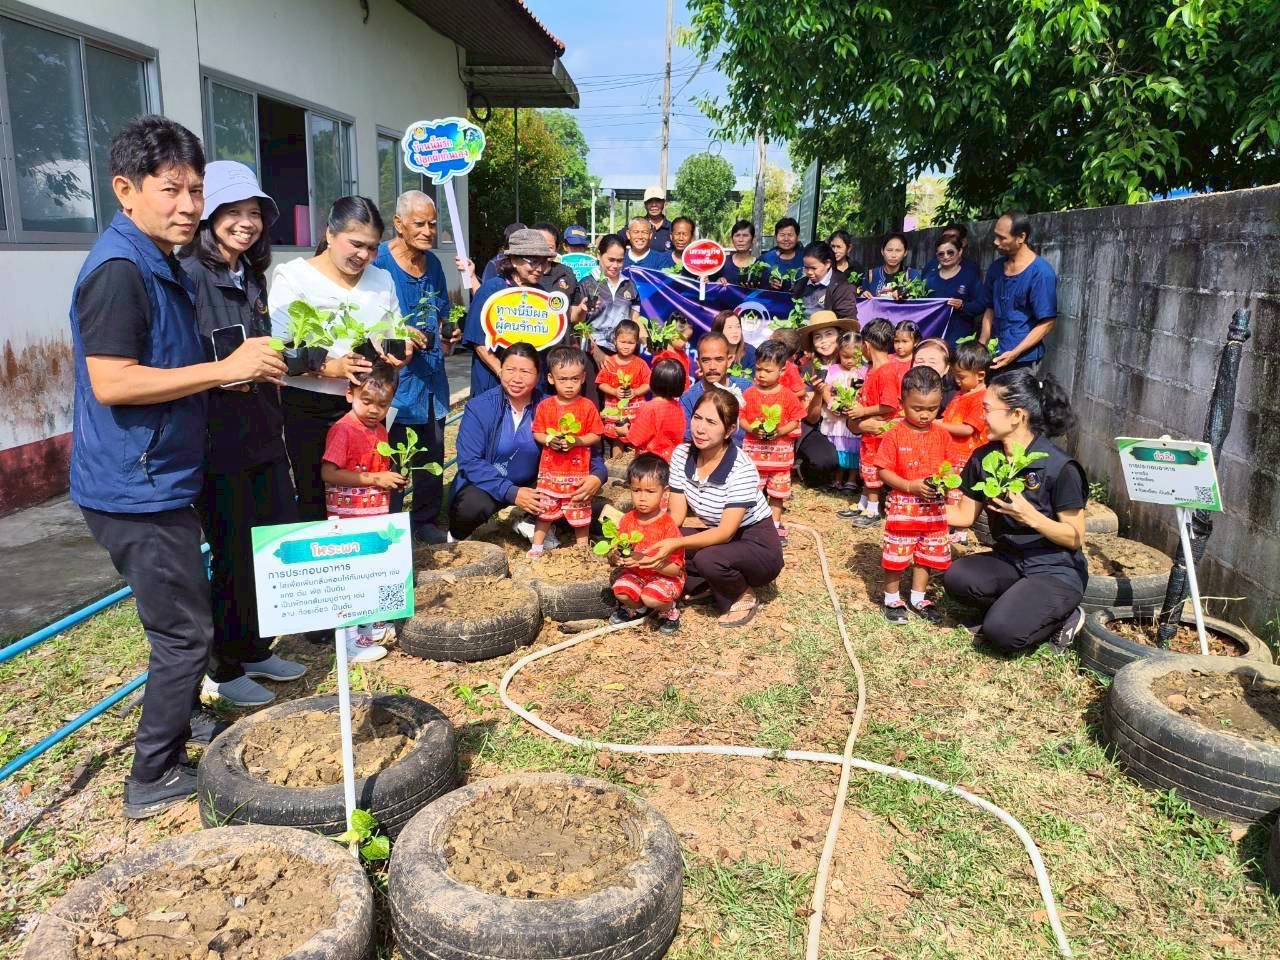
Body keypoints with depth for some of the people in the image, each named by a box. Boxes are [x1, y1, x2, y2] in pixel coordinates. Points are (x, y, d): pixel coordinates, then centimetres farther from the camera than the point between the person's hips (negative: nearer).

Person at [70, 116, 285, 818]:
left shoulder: (160, 264, 12)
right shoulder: (119, 268, -19)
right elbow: (110, 382, -26)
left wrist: (240, 369, 9)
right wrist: (222, 369, -25)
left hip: (158, 480, 10)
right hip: (136, 488, -10)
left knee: (183, 617, 22)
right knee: (184, 630, -1)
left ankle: (179, 721, 42)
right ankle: (154, 779, 13)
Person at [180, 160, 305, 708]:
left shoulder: (252, 277, 13)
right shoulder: (188, 274, -13)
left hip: (263, 433, 8)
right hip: (217, 442, -8)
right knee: (235, 557, 3)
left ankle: (257, 651, 32)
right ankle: (225, 669, 23)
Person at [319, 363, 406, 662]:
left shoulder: (379, 429, 8)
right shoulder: (343, 430, -18)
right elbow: (328, 473, -24)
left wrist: (394, 479, 2)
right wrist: (374, 479, -25)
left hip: (376, 516, 8)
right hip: (348, 521, -8)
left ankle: (368, 624, 36)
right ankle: (350, 642, 7)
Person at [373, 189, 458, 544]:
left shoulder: (433, 264, 10)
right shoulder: (378, 263, -11)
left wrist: (448, 338, 3)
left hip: (431, 377, 7)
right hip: (395, 377, -7)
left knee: (432, 453, 14)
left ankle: (426, 520, 28)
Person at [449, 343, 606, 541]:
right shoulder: (479, 407, -14)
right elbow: (470, 461, -21)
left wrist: (598, 475, -27)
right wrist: (511, 492, -32)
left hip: (532, 484, 3)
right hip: (487, 485, -3)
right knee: (473, 505, -35)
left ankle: (530, 521, 7)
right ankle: (458, 534, 2)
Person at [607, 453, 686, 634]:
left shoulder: (668, 526, -19)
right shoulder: (627, 520, -5)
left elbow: (675, 569, -21)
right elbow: (615, 554, 4)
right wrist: (614, 558, -21)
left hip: (664, 576, -4)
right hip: (635, 574, 5)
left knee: (651, 597, -32)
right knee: (620, 590, -24)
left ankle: (669, 611, 4)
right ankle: (636, 607, 12)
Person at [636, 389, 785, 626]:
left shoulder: (741, 468, -28)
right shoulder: (682, 454, -11)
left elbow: (726, 532, -32)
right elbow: (675, 515, -9)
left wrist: (675, 544, -43)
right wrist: (653, 541, -27)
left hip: (756, 544, -5)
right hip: (713, 534, 5)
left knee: (707, 558, -35)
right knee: (659, 549, -18)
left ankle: (743, 597, -3)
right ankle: (706, 585, 6)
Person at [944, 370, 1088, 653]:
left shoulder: (1059, 467, -19)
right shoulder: (984, 457, -2)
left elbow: (1075, 538, -13)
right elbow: (965, 515, 7)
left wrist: (1029, 515, -29)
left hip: (1057, 570, -5)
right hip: (1008, 560, 5)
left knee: (1000, 632, -25)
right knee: (956, 579, -26)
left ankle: (1063, 617, 5)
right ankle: (1014, 608, 1)